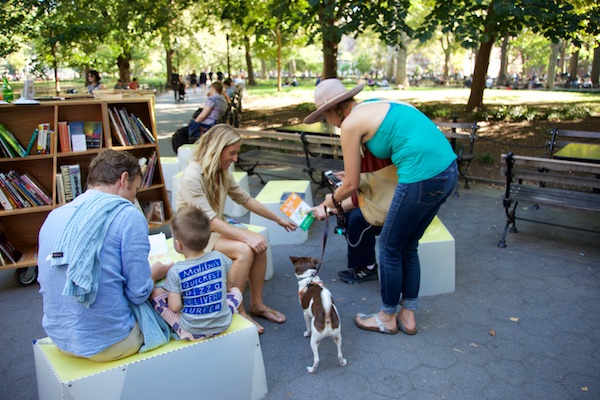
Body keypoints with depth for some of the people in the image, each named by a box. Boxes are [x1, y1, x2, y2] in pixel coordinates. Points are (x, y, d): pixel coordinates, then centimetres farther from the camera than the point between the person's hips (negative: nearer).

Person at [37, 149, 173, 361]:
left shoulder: (53, 216, 3)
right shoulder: (128, 216, -15)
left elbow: (46, 286, 13)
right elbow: (138, 293, -14)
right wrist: (154, 274, 8)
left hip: (59, 337, 6)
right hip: (107, 342, -6)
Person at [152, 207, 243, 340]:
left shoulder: (175, 271, -16)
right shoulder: (219, 258, -8)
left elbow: (175, 307, -14)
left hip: (191, 331, -2)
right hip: (222, 324, 2)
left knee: (156, 293, 11)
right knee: (235, 290, 28)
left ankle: (178, 326, 15)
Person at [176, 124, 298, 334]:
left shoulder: (221, 172, 2)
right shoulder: (192, 176, -24)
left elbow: (245, 199, 11)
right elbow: (209, 221, -28)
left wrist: (278, 219, 12)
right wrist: (246, 236, -32)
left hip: (216, 228, 8)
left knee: (259, 245, -15)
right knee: (245, 250, -28)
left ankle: (256, 303, -1)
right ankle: (237, 312, -13)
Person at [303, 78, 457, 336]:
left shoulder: (350, 124, -5)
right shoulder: (376, 106, 20)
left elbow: (351, 185, 3)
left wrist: (331, 201, 23)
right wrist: (355, 170, 40)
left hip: (422, 179, -9)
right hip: (448, 171, 9)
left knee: (390, 248, 11)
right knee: (408, 246, 21)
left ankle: (387, 318, 30)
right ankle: (408, 316, 35)